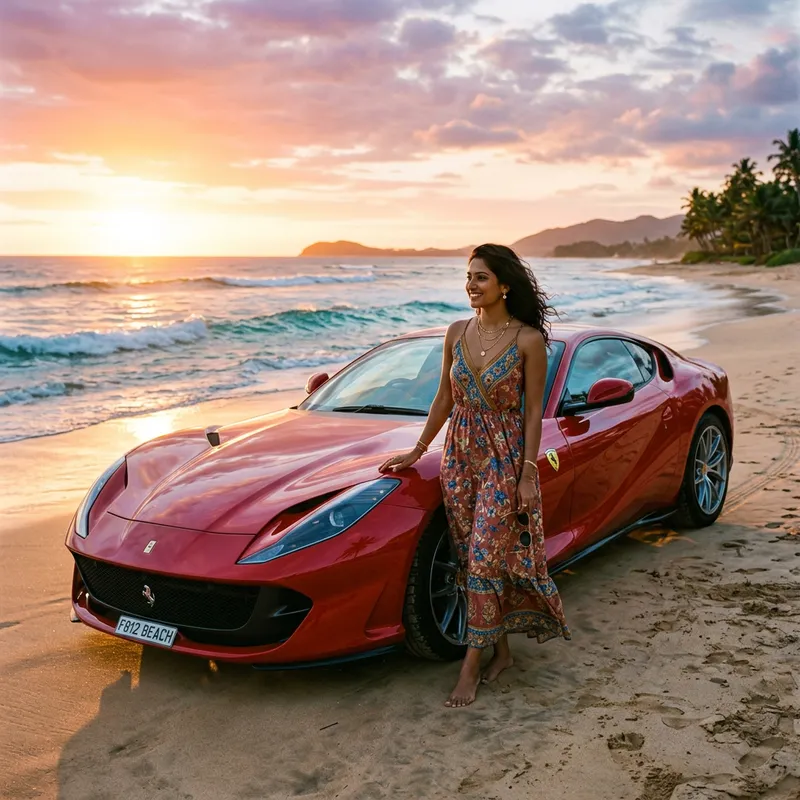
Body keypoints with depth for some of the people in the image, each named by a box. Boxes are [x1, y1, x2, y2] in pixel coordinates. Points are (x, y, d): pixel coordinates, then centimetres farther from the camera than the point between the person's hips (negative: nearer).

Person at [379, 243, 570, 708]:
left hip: (505, 458, -5)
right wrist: (417, 451, 15)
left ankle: (472, 666, 3)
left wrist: (528, 475, -11)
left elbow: (533, 412, -8)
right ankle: (501, 651, 24)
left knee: (484, 559, -7)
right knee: (476, 559, 9)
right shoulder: (457, 333, 4)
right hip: (460, 455, 5)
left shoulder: (528, 340, -9)